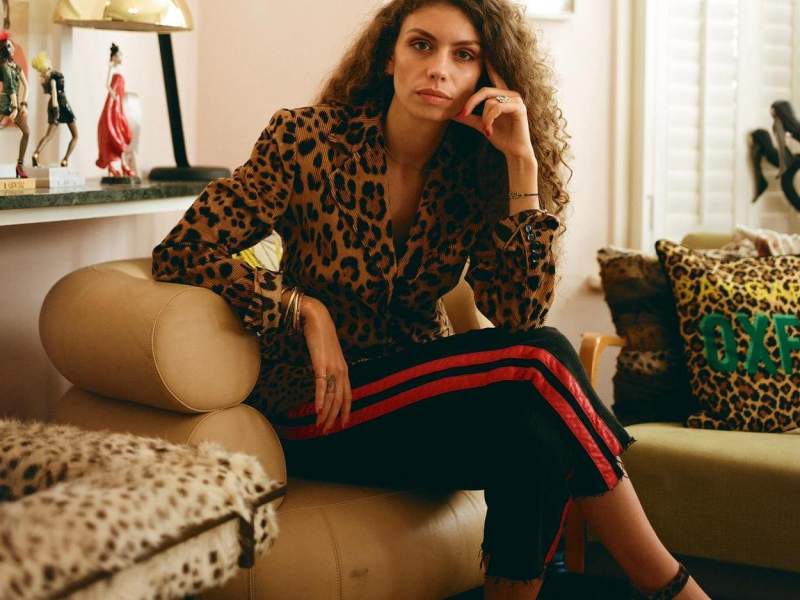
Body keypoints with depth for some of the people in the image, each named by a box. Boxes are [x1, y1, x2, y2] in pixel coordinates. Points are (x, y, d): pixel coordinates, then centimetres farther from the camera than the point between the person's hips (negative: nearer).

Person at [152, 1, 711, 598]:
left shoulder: (473, 174, -1)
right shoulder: (310, 140, -11)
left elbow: (518, 318, -14)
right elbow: (182, 252, -14)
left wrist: (521, 162, -18)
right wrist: (306, 310, -21)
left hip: (423, 396, 4)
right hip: (321, 410, -4)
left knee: (537, 441, -30)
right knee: (541, 357, -25)